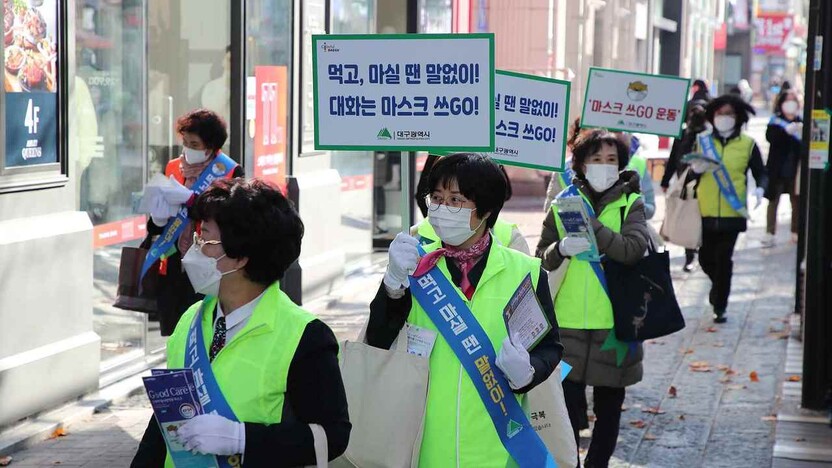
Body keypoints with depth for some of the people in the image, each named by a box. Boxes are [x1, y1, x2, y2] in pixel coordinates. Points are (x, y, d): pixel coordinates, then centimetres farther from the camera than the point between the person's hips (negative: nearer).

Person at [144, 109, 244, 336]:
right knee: (170, 335, 8)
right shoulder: (173, 168, 13)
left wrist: (189, 198, -21)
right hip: (172, 268, 5)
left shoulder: (231, 173, -3)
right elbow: (157, 225, 19)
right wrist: (158, 219, -4)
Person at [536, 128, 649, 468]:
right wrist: (561, 249, -14)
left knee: (609, 407, 12)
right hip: (568, 322, 0)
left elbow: (632, 249, -16)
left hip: (613, 322, 0)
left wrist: (590, 222, -19)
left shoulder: (631, 204, 2)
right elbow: (542, 258, 7)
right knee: (569, 406, 0)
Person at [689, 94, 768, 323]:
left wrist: (760, 189, -14)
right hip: (705, 211, 2)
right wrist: (695, 169, -14)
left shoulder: (748, 144, 2)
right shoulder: (702, 140, 6)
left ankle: (720, 306, 8)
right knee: (706, 257, 9)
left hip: (732, 212, -2)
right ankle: (719, 285, 41)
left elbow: (761, 173, 6)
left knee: (723, 258, -5)